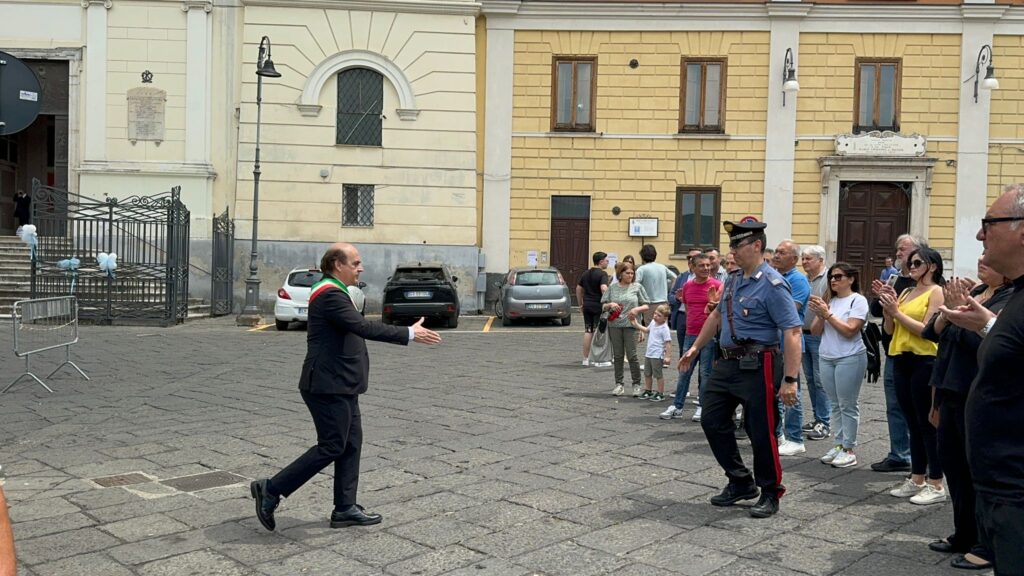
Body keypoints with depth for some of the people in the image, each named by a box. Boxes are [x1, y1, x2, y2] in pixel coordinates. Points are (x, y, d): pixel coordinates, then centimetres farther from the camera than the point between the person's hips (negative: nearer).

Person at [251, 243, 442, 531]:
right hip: (329, 387, -11)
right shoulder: (330, 295, -18)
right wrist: (409, 334, -27)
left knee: (351, 444, 11)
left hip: (341, 387, 11)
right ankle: (270, 489, 3)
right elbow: (363, 327, -28)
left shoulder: (333, 293, 16)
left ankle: (345, 509, 18)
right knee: (331, 447, -5)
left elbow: (357, 328, 24)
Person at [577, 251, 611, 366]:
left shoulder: (585, 274, 13)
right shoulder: (602, 274, -11)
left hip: (587, 305, 6)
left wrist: (581, 304, 23)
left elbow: (578, 289, 17)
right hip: (598, 306, -6)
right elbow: (604, 289, -25)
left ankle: (586, 359, 12)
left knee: (588, 331, 10)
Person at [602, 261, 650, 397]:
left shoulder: (637, 287, 5)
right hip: (614, 325, 2)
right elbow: (603, 307, 11)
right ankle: (619, 384, 13)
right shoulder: (612, 288, 9)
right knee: (617, 356, 6)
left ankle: (636, 384, 7)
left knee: (632, 355, -5)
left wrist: (637, 309, -12)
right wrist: (610, 305, -9)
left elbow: (646, 305, 7)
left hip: (630, 325, -2)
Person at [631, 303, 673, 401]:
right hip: (648, 354, 9)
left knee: (658, 375, 1)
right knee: (647, 374, 18)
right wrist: (636, 325, 24)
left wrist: (668, 356, -22)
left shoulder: (664, 329, -18)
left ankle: (660, 394, 11)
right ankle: (648, 391, 32)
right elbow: (647, 330, 28)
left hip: (657, 355, -9)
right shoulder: (653, 323, 7)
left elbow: (668, 343, -19)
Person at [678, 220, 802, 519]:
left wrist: (790, 379, -25)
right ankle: (740, 482, 26)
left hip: (758, 366, -8)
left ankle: (770, 493, 21)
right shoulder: (733, 280, 11)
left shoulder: (772, 285, -16)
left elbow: (793, 332, -21)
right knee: (712, 420, 11)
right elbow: (717, 315, 25)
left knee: (761, 431, 1)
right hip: (728, 362, 9)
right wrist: (695, 348, 23)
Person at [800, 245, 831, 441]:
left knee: (820, 380, -4)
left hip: (819, 336, -8)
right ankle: (817, 418, 23)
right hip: (804, 334, 8)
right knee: (810, 379, 13)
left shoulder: (828, 279, -10)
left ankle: (824, 423, 3)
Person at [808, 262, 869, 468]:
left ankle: (849, 449, 6)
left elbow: (849, 331, -17)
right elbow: (815, 332, 7)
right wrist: (819, 314, -10)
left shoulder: (858, 300, -6)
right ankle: (839, 444, 19)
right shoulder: (828, 300, 10)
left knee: (847, 405, 0)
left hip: (850, 359, -6)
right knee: (835, 405, 11)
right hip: (826, 358, 6)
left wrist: (827, 314, -18)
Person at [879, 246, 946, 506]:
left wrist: (897, 312, -15)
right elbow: (889, 329, 12)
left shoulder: (936, 292, -6)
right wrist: (887, 307, -4)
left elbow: (928, 329, -16)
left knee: (928, 423, -3)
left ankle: (936, 485, 5)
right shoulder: (905, 293, 14)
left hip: (924, 361, -7)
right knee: (913, 423, 13)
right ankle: (917, 479, 22)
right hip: (901, 360, 7)